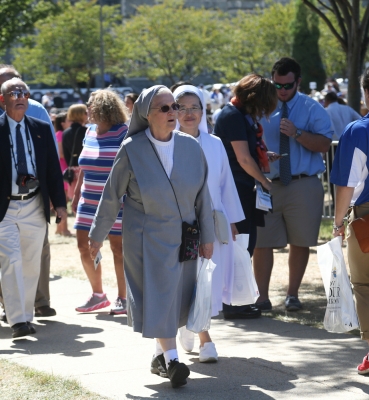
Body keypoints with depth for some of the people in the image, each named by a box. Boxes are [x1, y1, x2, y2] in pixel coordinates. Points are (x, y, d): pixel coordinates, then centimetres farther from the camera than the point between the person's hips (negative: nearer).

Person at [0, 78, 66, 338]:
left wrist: (59, 203, 5)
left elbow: (54, 168, 11)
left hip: (35, 207, 4)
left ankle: (26, 315, 20)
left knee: (31, 265, 9)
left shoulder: (42, 130, 9)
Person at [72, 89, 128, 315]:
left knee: (118, 248, -1)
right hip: (89, 201, 7)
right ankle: (98, 294, 20)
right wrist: (77, 194, 17)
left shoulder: (123, 133, -11)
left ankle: (123, 298, 9)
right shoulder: (90, 133, 10)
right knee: (85, 247, 6)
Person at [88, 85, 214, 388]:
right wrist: (98, 235, 3)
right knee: (158, 295, -8)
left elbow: (202, 194, 4)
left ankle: (161, 354, 24)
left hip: (183, 238, 4)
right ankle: (172, 359, -6)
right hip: (148, 238, -3)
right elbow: (112, 195, -2)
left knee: (176, 297, 9)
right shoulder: (132, 150, -10)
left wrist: (207, 236, 4)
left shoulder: (190, 147, -2)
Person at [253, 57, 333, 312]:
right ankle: (262, 297, 9)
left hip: (303, 185, -1)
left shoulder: (312, 109, 2)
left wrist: (297, 134, -21)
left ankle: (293, 295, 20)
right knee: (262, 242, 0)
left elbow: (325, 144, -8)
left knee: (300, 243, 7)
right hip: (267, 184, 1)